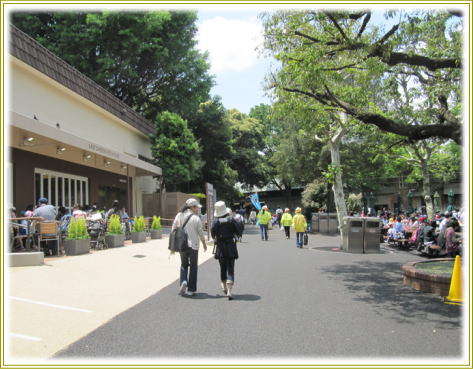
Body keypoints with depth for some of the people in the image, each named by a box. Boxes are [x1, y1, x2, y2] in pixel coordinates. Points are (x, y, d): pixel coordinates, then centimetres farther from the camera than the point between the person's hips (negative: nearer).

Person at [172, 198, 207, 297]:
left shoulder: (179, 216, 1)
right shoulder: (196, 218, -9)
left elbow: (174, 230, 4)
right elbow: (200, 233, -4)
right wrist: (204, 244, 12)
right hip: (193, 245, -3)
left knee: (184, 265, 19)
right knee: (193, 267, 9)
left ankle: (183, 282, -5)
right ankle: (191, 290, 11)